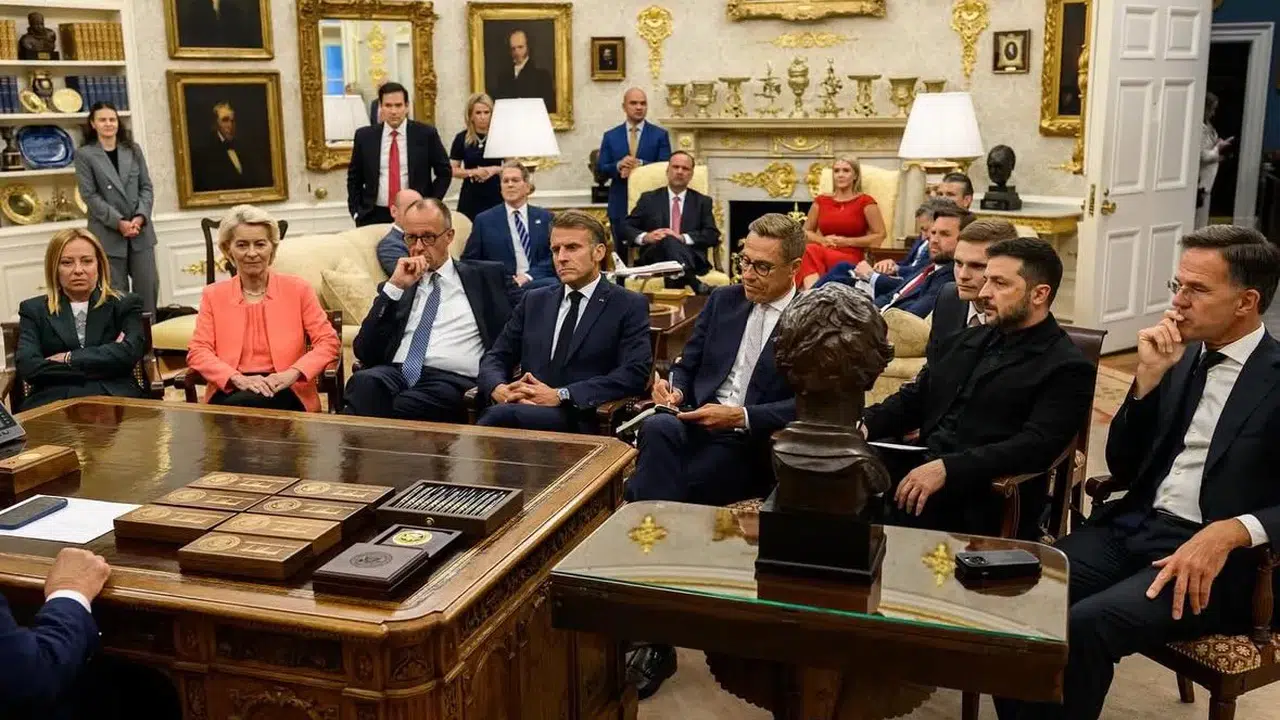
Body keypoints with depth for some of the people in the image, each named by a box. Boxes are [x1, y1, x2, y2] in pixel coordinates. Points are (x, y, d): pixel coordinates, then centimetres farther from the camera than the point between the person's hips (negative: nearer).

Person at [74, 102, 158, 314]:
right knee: (117, 293, 1)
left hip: (140, 230, 3)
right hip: (108, 234, -3)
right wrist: (118, 222, -15)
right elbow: (90, 195, -6)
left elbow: (146, 187, 8)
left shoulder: (133, 150, 11)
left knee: (148, 287, 2)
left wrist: (141, 217, -8)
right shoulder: (84, 155, 0)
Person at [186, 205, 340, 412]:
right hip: (230, 391, 1)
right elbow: (198, 351, 4)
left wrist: (293, 373, -15)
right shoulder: (213, 295, 14)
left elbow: (329, 342, 3)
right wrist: (238, 379, -15)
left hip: (284, 393, -1)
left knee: (240, 406, -34)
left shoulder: (298, 289, 10)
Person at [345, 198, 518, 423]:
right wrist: (395, 287, 3)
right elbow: (364, 352, 11)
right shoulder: (393, 288, 23)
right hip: (396, 372, 3)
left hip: (452, 379, -2)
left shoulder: (487, 277, 18)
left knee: (403, 408, -36)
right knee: (364, 382, -34)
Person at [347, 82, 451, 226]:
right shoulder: (364, 136, 3)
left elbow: (444, 172, 5)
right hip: (374, 216, 2)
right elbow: (354, 177, 13)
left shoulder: (426, 134, -2)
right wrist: (356, 212, 3)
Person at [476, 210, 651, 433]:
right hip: (524, 408, 4)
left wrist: (561, 395, -15)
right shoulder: (534, 301, 21)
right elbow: (495, 358, 19)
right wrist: (499, 388, -6)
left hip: (580, 420, -3)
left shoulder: (630, 306, 6)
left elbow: (635, 373, -7)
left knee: (501, 415, -33)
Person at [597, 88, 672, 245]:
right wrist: (618, 166, -17)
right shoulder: (610, 136, 9)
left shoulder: (660, 135, 5)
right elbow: (600, 169, 4)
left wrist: (640, 164, -17)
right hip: (620, 206, 2)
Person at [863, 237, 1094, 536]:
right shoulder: (968, 341, 19)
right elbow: (914, 398, 19)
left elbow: (1036, 447, -16)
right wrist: (865, 424, -2)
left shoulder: (1066, 369, -3)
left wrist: (946, 468, -27)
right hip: (921, 466, 6)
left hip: (981, 499, -6)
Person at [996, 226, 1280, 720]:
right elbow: (1123, 471, 9)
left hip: (1215, 556, -5)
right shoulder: (1180, 358, 11)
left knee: (1083, 624, -29)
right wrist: (1148, 376, -3)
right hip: (1133, 528, 5)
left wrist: (1229, 532, -26)